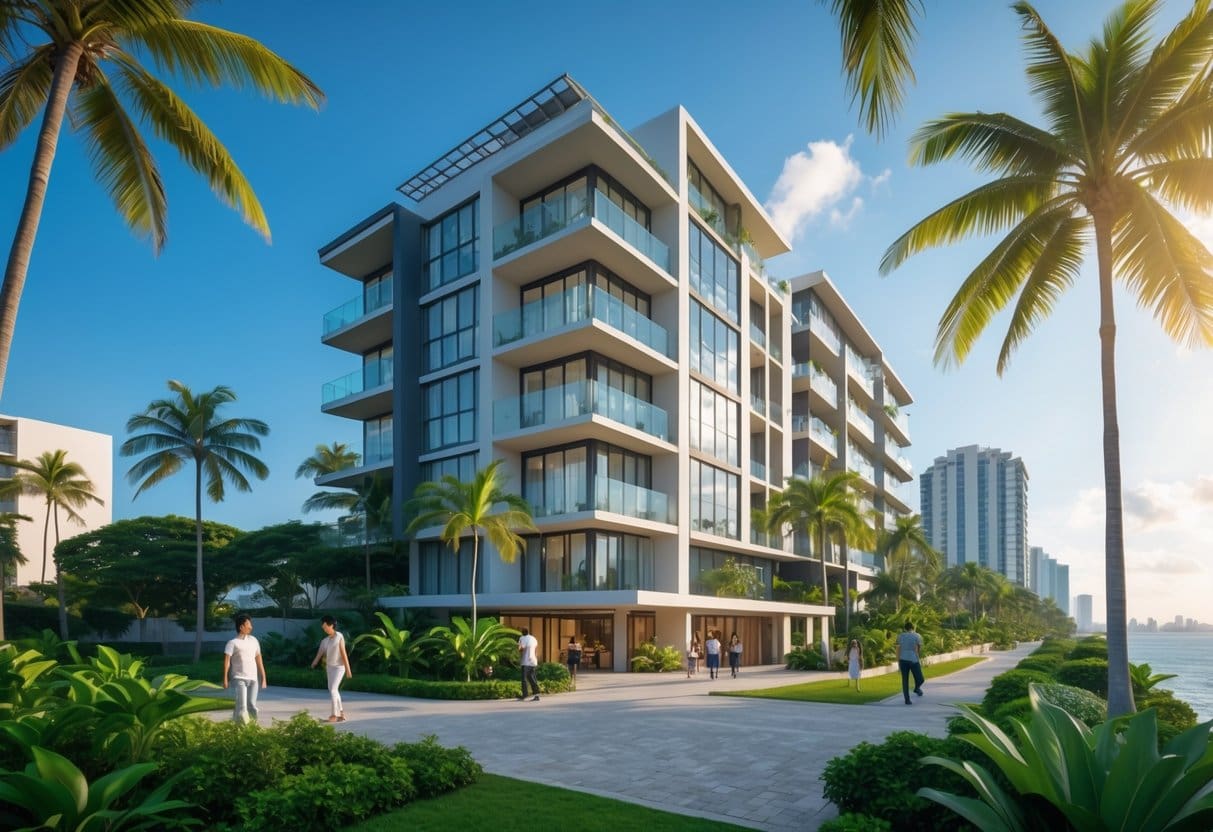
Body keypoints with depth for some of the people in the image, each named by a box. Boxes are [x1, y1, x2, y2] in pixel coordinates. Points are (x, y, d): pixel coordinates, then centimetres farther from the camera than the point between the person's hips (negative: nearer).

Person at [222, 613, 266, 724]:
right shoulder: (233, 643, -2)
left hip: (253, 679, 4)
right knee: (242, 706, -11)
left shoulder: (253, 640, 14)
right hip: (239, 678, -4)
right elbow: (227, 660, -10)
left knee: (252, 706, 4)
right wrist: (225, 678, -20)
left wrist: (263, 678, 13)